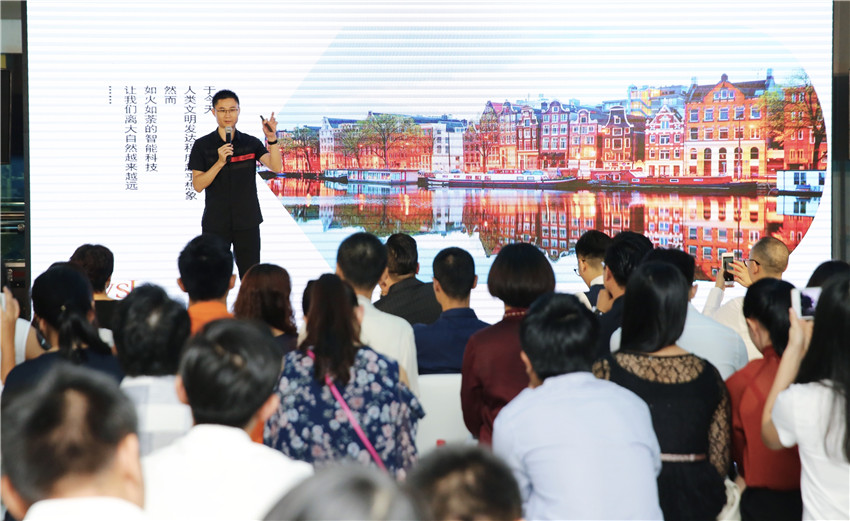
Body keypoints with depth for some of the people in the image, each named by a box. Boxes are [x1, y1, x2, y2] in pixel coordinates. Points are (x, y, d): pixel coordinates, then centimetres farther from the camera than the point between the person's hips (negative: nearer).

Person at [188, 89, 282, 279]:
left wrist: (272, 140, -24)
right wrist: (220, 162, -19)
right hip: (215, 223, -1)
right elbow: (198, 185, -6)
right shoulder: (202, 145, 1)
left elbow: (276, 167, -9)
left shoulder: (251, 143, 5)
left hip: (247, 222, 1)